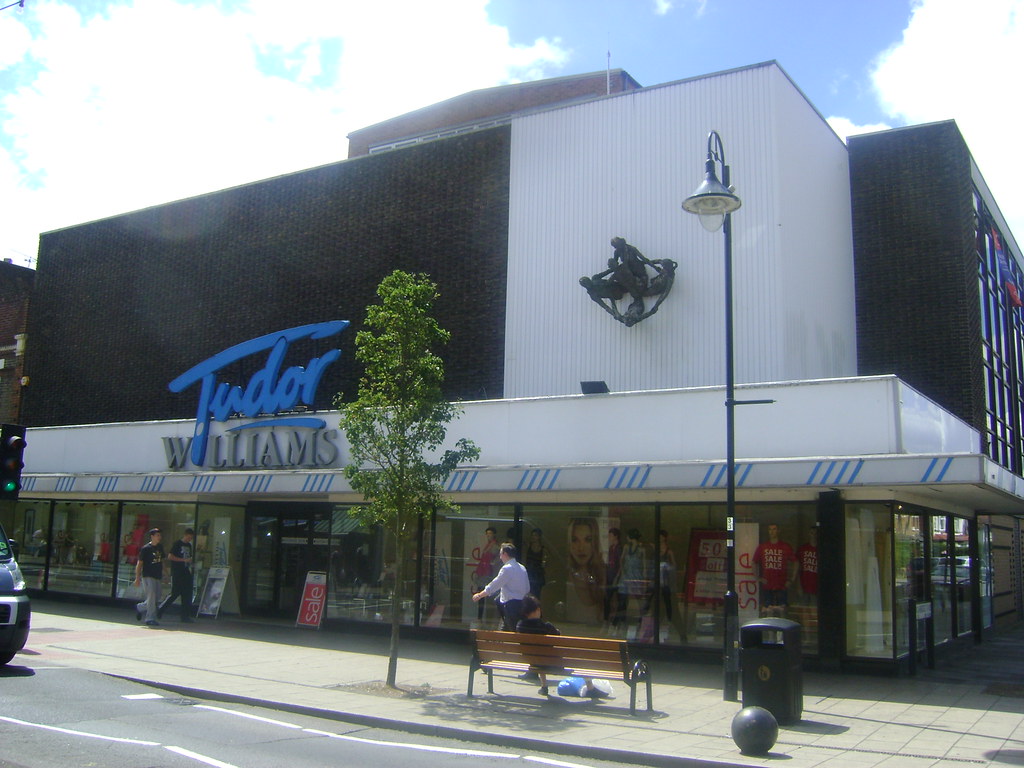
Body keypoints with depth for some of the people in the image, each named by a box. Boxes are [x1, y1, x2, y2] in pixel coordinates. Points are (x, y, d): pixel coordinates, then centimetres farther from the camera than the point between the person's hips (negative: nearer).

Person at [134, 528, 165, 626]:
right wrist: (137, 578, -10)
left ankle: (139, 607, 32)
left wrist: (163, 574, 17)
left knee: (157, 600, 8)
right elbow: (139, 563, -6)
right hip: (148, 576, -7)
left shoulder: (160, 547, 11)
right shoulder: (145, 548, -8)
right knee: (151, 597, -10)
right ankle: (150, 619, -2)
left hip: (157, 577, 7)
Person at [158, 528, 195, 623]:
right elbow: (170, 556, -14)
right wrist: (184, 560, -17)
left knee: (187, 595, 3)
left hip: (186, 573, 7)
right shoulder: (177, 544, -5)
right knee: (175, 594, -6)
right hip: (177, 574, -7)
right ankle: (160, 610, 11)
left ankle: (185, 616, 6)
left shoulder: (189, 545, 17)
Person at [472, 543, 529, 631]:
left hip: (511, 605, -9)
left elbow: (494, 585, -9)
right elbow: (527, 589, 15)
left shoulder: (507, 568, -13)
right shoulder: (522, 568, 13)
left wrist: (479, 595, 2)